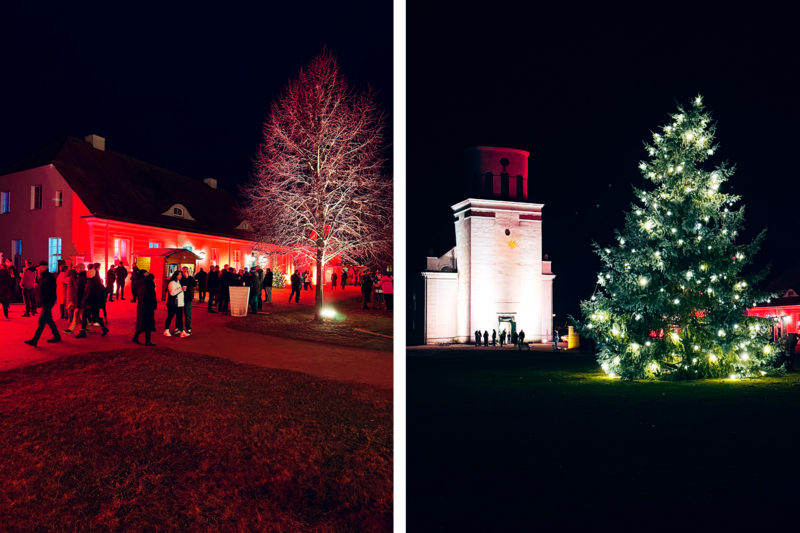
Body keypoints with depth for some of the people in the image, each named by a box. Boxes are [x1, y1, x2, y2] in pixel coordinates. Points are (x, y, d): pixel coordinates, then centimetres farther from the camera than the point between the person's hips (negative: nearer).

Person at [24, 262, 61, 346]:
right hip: (44, 303, 10)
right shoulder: (42, 277, 16)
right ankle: (57, 336, 23)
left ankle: (35, 340, -10)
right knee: (49, 320, 15)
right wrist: (38, 299, 7)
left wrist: (42, 299, -22)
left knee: (42, 321, -9)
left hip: (47, 303, -10)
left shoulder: (49, 278, -15)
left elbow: (52, 291, -21)